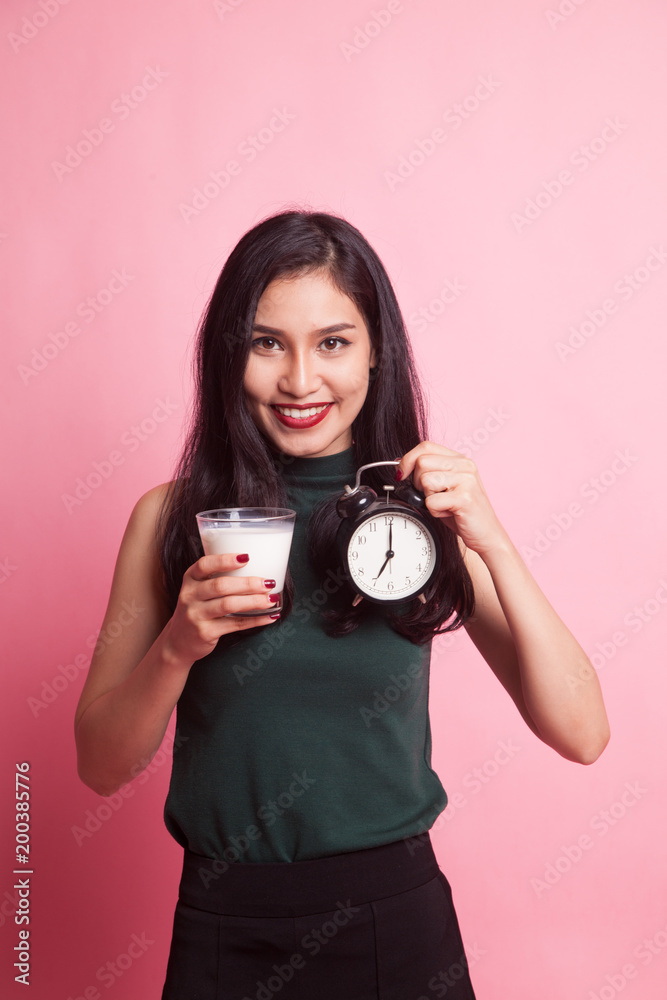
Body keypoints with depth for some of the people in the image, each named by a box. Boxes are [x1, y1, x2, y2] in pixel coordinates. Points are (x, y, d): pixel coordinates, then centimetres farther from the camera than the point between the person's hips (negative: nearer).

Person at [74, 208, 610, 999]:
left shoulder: (425, 512, -6)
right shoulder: (172, 516, -6)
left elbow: (580, 735, -10)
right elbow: (101, 765, -3)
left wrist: (492, 543, -21)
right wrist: (179, 645, -22)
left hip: (397, 915, 0)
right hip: (225, 931, 0)